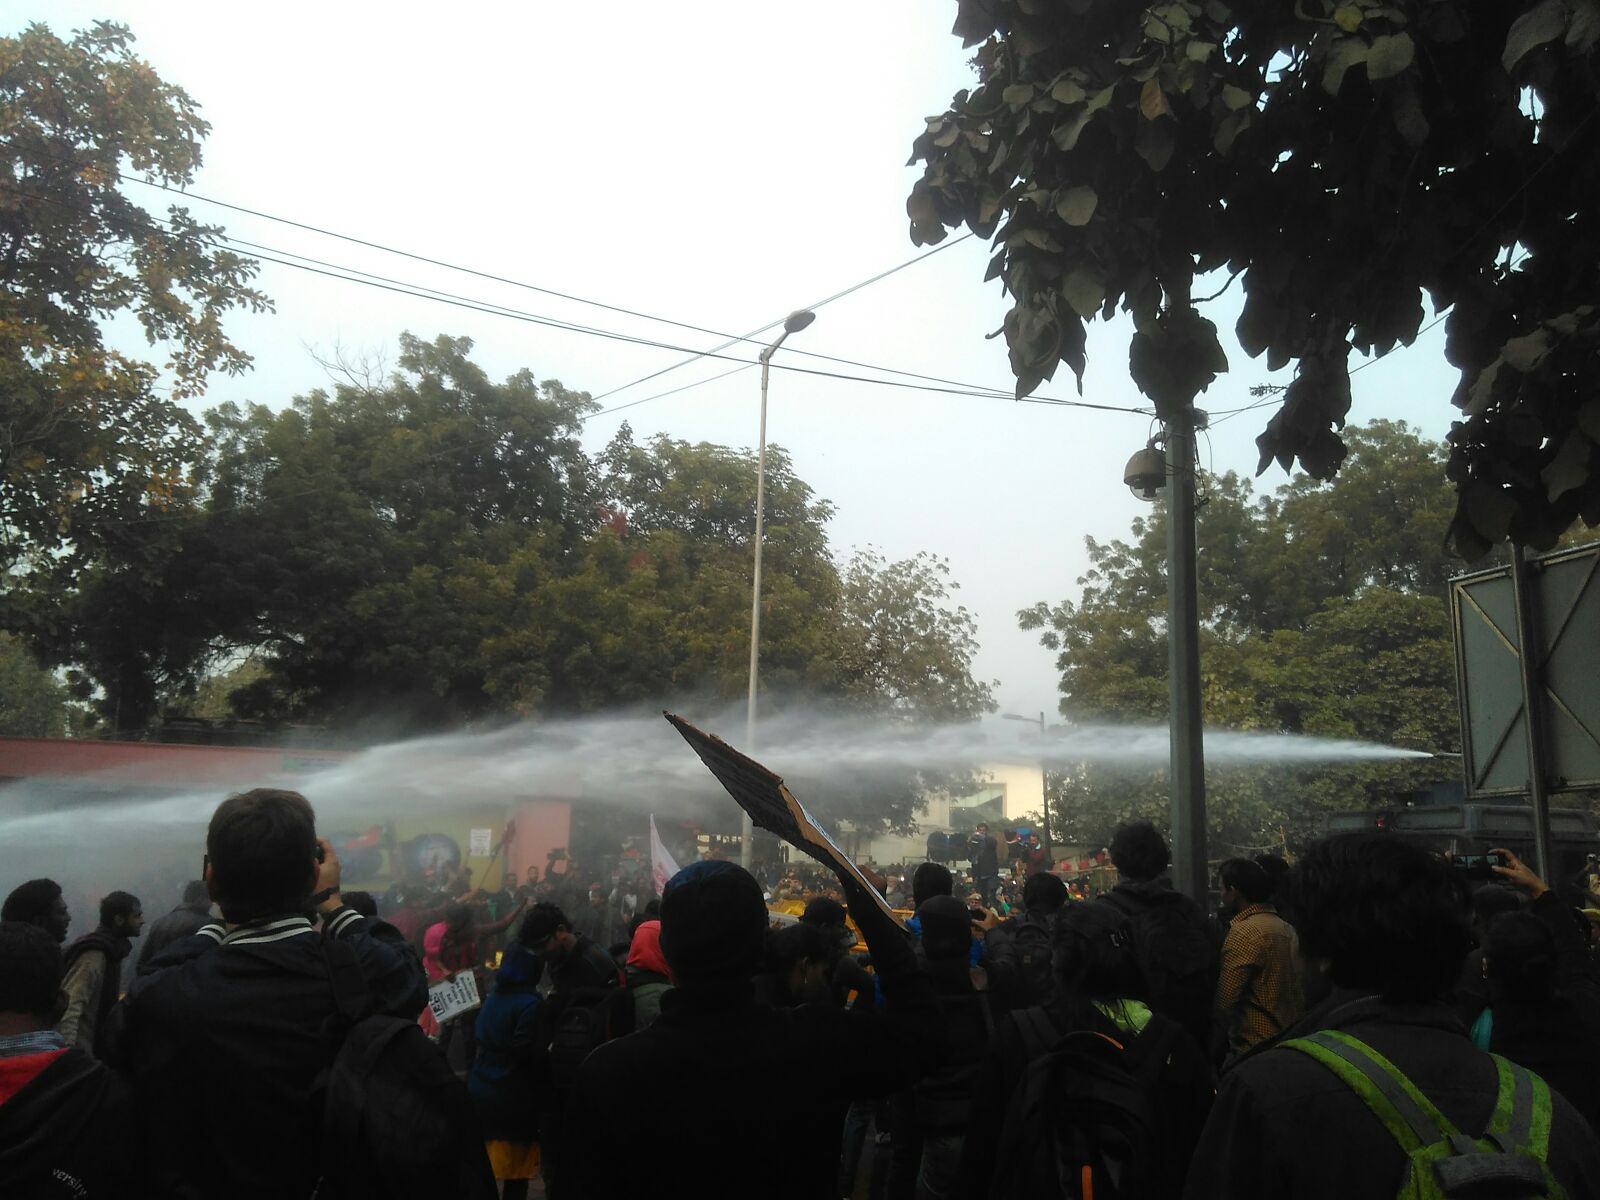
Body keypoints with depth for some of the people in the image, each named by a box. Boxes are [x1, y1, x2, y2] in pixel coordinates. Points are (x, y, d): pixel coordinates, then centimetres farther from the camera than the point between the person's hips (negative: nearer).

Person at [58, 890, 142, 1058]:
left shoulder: (110, 950, 9)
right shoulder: (94, 955, -21)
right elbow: (70, 1006, -30)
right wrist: (67, 1052, -37)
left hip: (96, 1047, 9)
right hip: (80, 1051, -9)